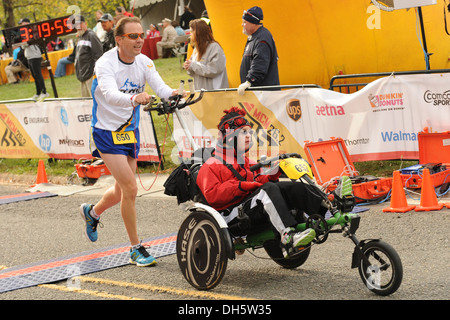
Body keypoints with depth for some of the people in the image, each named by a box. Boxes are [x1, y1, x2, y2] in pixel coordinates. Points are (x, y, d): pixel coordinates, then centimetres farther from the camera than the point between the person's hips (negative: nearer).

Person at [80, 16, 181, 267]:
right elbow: (110, 94, -39)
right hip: (107, 132, -6)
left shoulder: (144, 62, -4)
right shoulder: (106, 63, -21)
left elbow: (160, 87, -19)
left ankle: (92, 212, 49)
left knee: (122, 191, 17)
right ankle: (136, 249, -3)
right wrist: (134, 98, -59)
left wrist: (174, 94, -42)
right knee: (130, 189, -15)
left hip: (131, 130, 6)